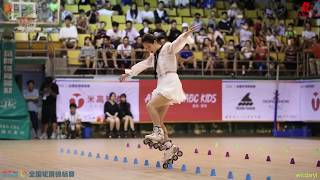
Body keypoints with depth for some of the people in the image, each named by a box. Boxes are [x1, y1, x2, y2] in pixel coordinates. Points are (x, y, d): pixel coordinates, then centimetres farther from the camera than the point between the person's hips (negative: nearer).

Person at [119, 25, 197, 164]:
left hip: (170, 83, -9)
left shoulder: (168, 48, -1)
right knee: (158, 119, 1)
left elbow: (178, 43, -19)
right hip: (162, 85, 9)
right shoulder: (153, 56, 22)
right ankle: (169, 146, -1)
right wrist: (128, 73, 37)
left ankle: (158, 132, -21)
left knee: (151, 105, -22)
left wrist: (186, 35, -38)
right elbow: (142, 65, 33)